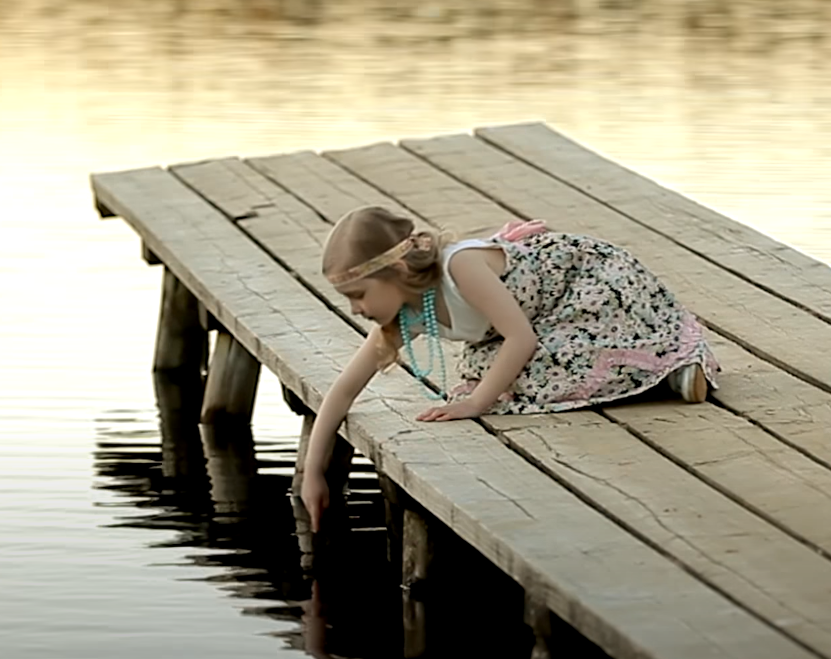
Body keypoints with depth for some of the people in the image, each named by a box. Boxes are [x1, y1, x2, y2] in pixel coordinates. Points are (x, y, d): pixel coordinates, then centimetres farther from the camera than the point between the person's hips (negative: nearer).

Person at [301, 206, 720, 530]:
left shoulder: (461, 265, -32)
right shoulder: (405, 314, -9)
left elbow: (521, 338, -33)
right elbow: (345, 389, -2)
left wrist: (476, 403, -31)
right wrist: (313, 471, -2)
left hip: (603, 280, -9)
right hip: (559, 310, 9)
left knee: (532, 378, -28)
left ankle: (670, 362, -12)